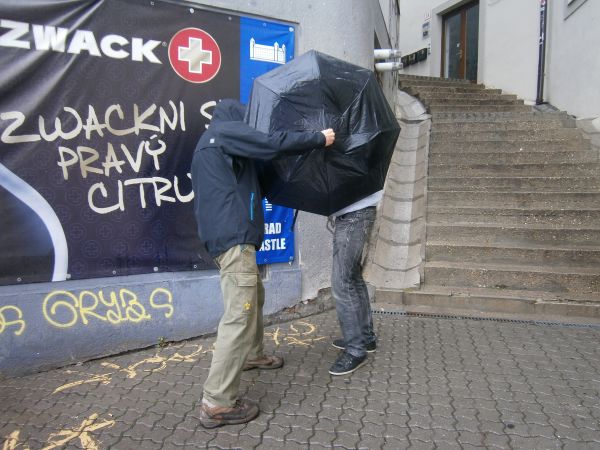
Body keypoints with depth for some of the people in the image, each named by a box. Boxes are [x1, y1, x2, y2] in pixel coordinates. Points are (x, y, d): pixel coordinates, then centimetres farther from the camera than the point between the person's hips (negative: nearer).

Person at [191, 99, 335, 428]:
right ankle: (217, 403, -8)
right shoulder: (227, 130, -2)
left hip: (229, 234, 11)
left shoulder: (212, 143, 27)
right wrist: (319, 138, -2)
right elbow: (272, 143, -13)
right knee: (240, 314, -12)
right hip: (233, 236, -11)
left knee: (255, 296, 26)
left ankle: (252, 355, 44)